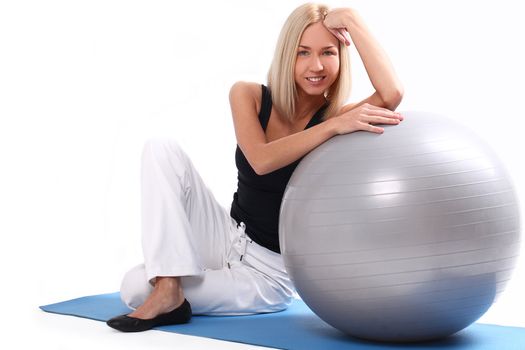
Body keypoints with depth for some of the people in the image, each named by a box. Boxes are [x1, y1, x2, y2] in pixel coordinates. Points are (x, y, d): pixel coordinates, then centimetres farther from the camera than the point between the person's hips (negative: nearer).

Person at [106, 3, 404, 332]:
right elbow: (261, 160, -24)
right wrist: (333, 127, -34)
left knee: (138, 288, -22)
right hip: (227, 237, 4)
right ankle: (168, 288, -21)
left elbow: (392, 94, -33)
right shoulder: (248, 95, -6)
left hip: (268, 272, -4)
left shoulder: (339, 117, -12)